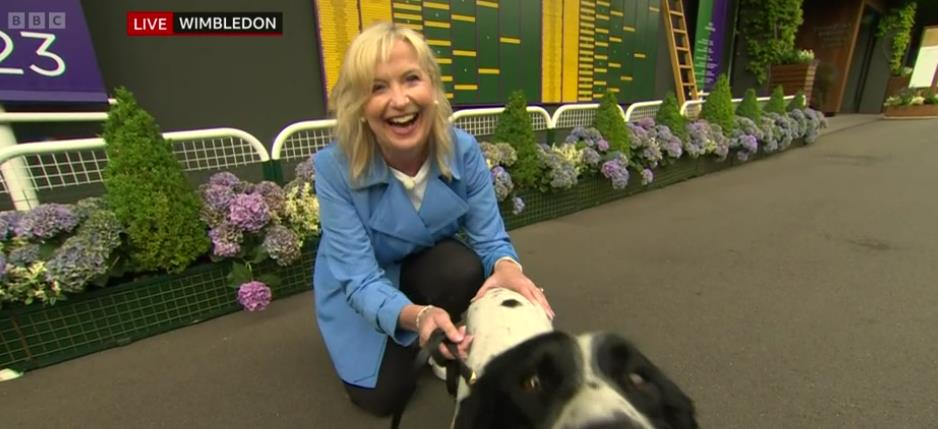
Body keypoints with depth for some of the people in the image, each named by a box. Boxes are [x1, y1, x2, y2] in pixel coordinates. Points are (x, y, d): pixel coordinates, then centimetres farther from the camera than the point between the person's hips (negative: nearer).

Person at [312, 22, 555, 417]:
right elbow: (361, 280, -32)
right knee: (383, 396, -6)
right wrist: (417, 315, -52)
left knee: (465, 268, -32)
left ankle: (449, 350, 3)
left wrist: (507, 267, -44)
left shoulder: (463, 150, -25)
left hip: (430, 266, 2)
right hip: (359, 288, -1)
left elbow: (490, 240, -20)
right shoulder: (334, 167, -31)